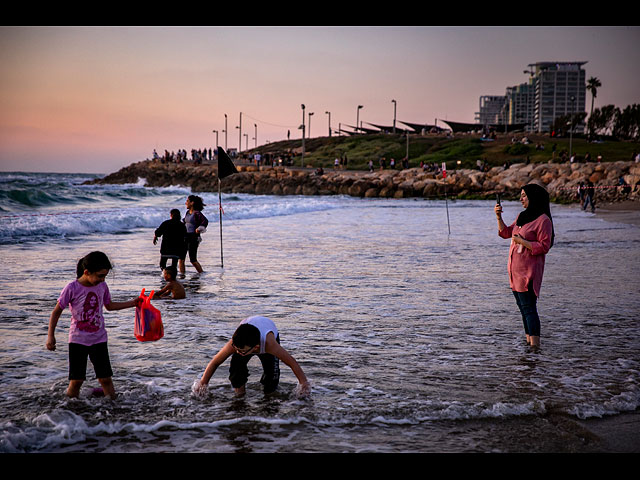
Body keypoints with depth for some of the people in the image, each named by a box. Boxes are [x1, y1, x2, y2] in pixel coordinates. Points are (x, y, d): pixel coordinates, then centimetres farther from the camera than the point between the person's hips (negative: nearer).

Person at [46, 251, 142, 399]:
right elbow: (56, 312, -7)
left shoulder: (102, 286, 1)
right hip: (78, 339, -4)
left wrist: (133, 303, 14)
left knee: (106, 378, 2)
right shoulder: (72, 288, -14)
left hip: (99, 338, 4)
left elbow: (109, 305, 20)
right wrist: (50, 336, -12)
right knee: (76, 380, -5)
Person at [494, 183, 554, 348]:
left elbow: (544, 247, -16)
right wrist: (499, 217, 9)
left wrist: (522, 241, -18)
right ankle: (529, 341, 23)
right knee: (523, 307, 14)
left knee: (528, 307, -10)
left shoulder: (543, 220, -12)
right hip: (515, 268, 9)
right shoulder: (522, 216, 15)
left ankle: (535, 345, -8)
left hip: (528, 271, -9)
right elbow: (506, 233, 22)